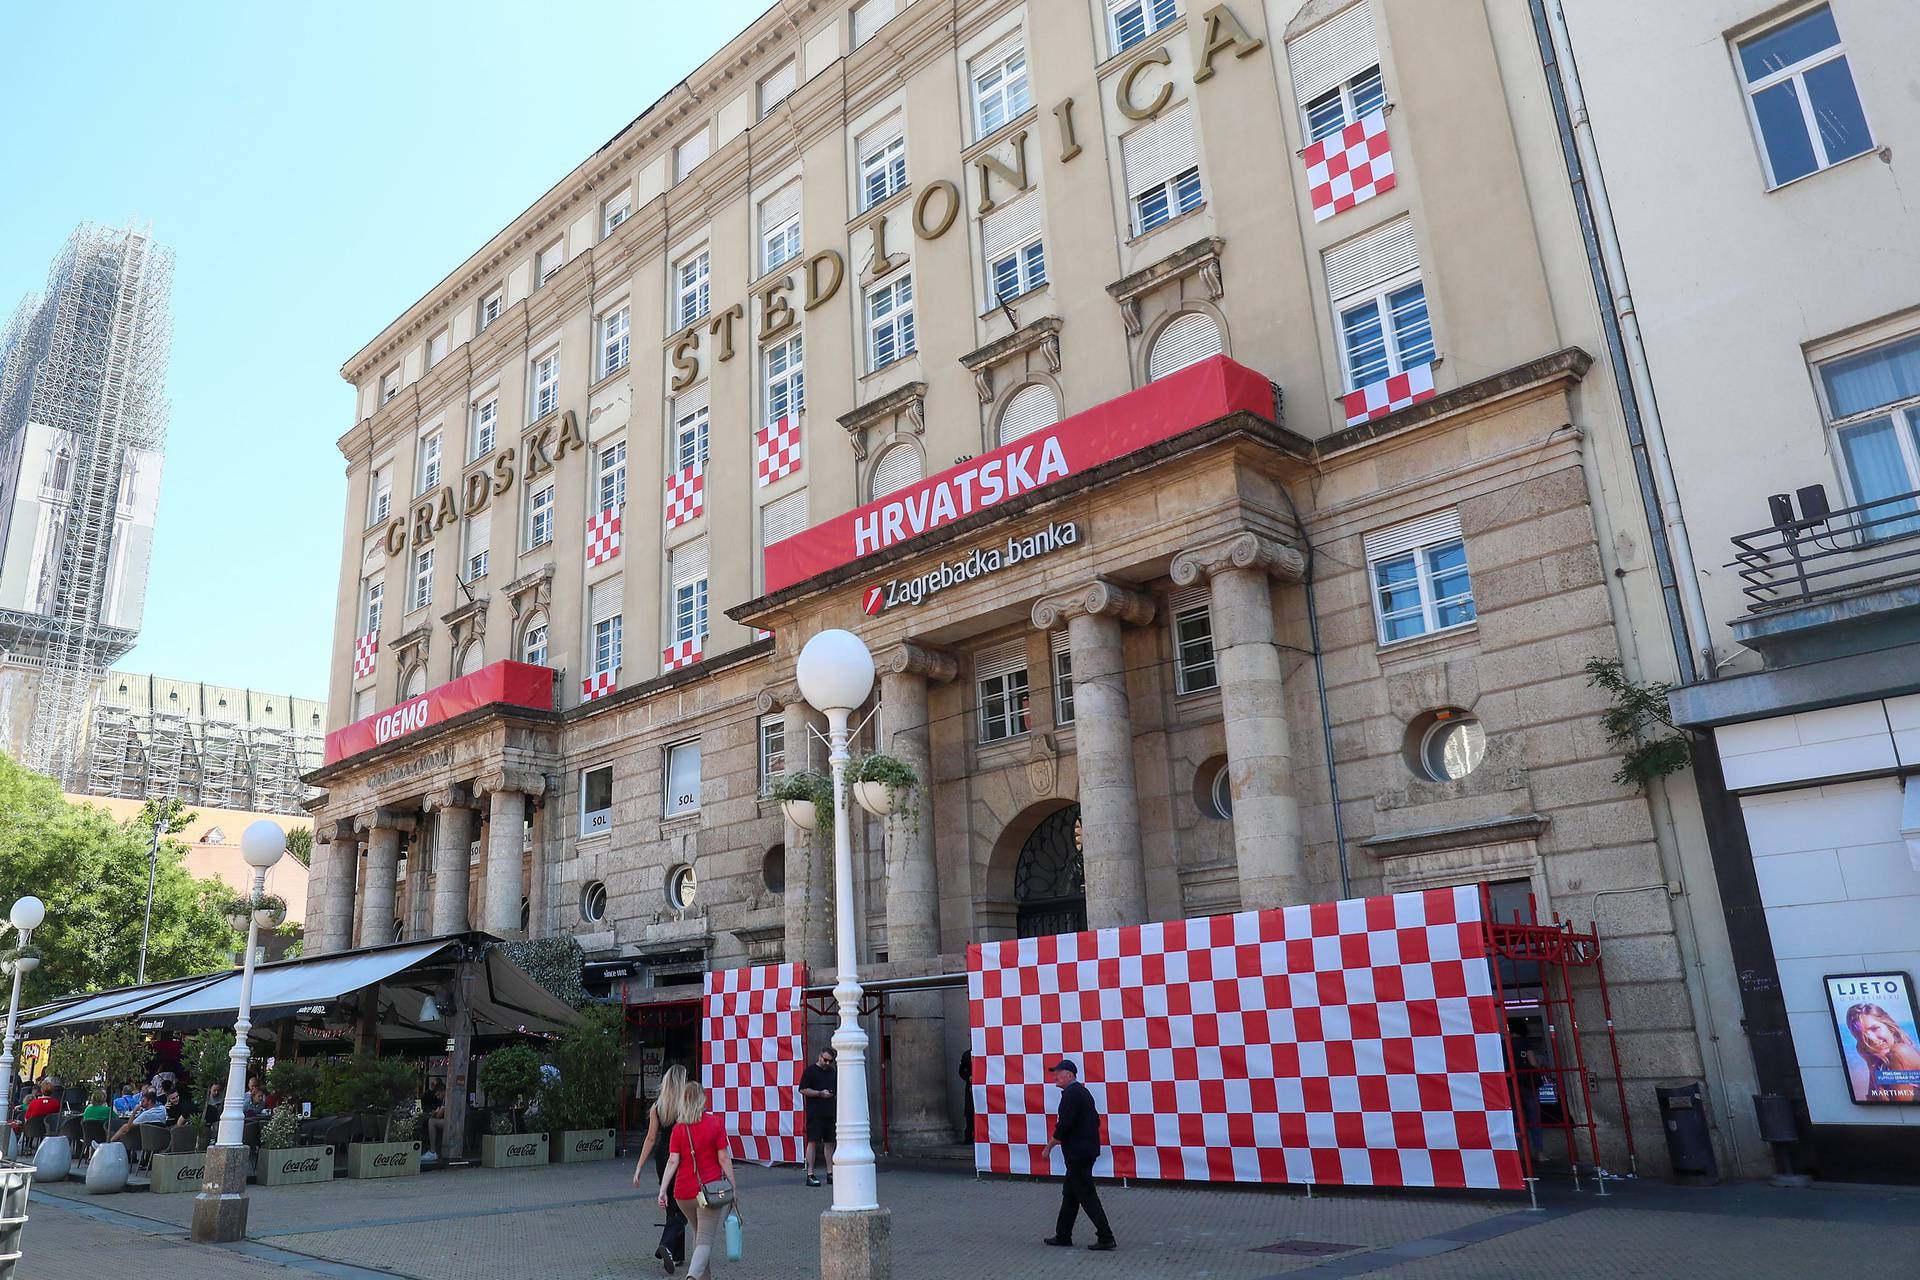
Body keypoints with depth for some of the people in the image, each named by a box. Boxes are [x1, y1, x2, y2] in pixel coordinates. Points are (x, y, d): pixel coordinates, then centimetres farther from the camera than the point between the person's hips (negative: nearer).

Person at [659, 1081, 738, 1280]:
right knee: (705, 1240, -3)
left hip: (684, 1192, 4)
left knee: (699, 1233, 25)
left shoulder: (679, 1129, 1)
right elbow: (724, 1159, -7)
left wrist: (662, 1190, -7)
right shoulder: (716, 1123, -6)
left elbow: (673, 1161, -7)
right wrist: (733, 1188, -2)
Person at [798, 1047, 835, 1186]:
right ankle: (810, 1175, -6)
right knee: (813, 1142, -8)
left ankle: (830, 1172, 15)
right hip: (814, 1112, -6)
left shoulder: (831, 1071, 17)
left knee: (829, 1142, 9)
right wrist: (820, 1093, -15)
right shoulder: (810, 1070, -3)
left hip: (829, 1112, 7)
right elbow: (803, 1090, -9)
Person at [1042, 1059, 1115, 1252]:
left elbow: (1064, 1125, -22)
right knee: (1069, 1193, 16)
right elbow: (1095, 1120, 19)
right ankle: (1063, 1236, 23)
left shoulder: (1071, 1094, -17)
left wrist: (1049, 1146, -12)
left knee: (1087, 1196, -5)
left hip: (1077, 1153, -10)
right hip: (1087, 1149, 10)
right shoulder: (1083, 1092, 14)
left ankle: (1106, 1238, -2)